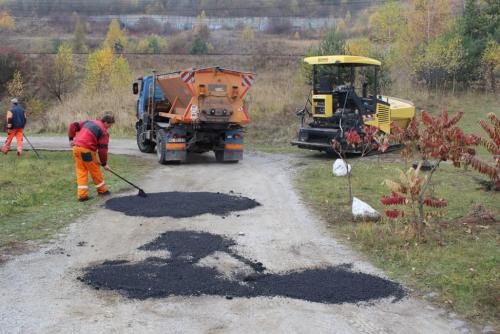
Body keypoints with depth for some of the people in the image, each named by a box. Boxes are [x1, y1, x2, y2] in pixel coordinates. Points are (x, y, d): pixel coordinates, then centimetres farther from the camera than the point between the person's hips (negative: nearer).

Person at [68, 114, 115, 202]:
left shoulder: (89, 122, 19)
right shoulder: (104, 131, -3)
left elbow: (73, 125, 17)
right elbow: (102, 149, -6)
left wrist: (71, 138, 20)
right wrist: (104, 163, 2)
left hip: (76, 147, 7)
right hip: (86, 150, -7)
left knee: (81, 171, 8)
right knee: (95, 170, 10)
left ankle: (82, 194, 5)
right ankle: (102, 190, 25)